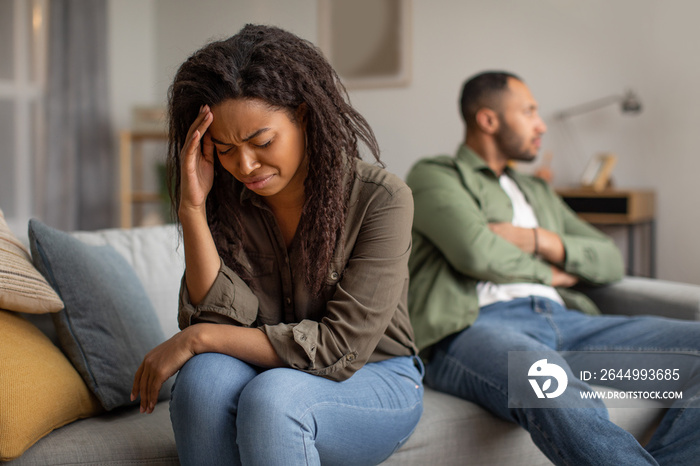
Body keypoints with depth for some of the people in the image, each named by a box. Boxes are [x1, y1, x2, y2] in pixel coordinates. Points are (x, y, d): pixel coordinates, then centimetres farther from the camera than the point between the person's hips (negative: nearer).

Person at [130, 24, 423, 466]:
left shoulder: (381, 199, -17)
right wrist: (192, 209, -22)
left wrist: (199, 337, -20)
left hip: (375, 380, -3)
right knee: (206, 375, -29)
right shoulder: (227, 202, -4)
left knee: (271, 396, -34)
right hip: (265, 376, 4)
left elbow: (340, 346, -19)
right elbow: (224, 320, -13)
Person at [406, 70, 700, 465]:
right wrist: (547, 272, 11)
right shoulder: (433, 176, 13)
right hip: (474, 327, -7)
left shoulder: (538, 192, 34)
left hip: (563, 319, 7)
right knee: (559, 395, -42)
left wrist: (536, 240, 5)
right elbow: (477, 252, -7)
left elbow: (611, 261, 23)